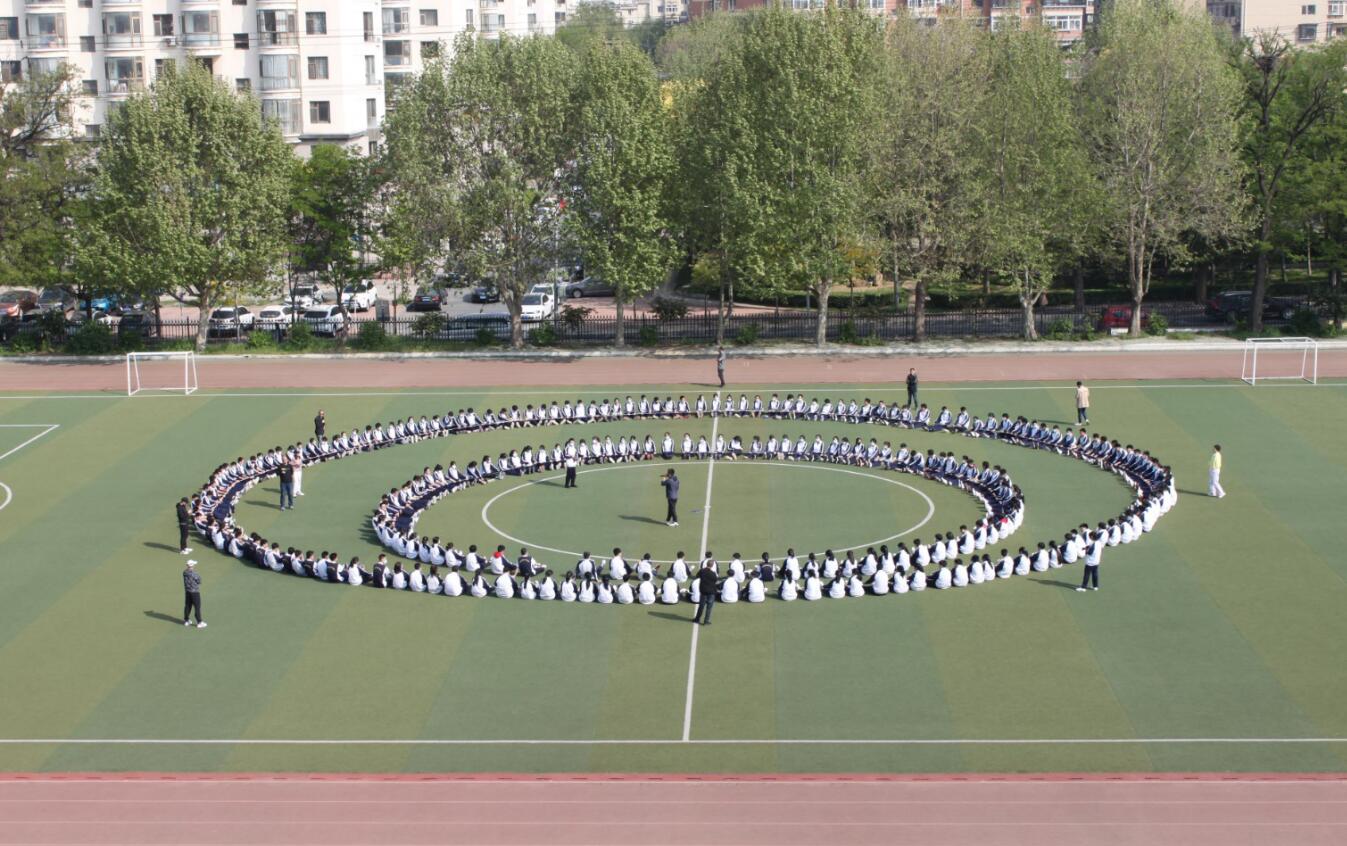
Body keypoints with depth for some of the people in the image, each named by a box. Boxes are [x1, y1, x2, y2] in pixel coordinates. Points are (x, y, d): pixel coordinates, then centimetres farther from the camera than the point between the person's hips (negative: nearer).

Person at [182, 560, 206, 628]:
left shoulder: (184, 573, 0)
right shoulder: (194, 574, -22)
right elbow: (199, 581, -11)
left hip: (187, 591, 7)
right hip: (195, 591, -7)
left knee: (188, 605, 17)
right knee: (197, 607, -1)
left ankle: (186, 620, 26)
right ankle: (199, 622, 2)